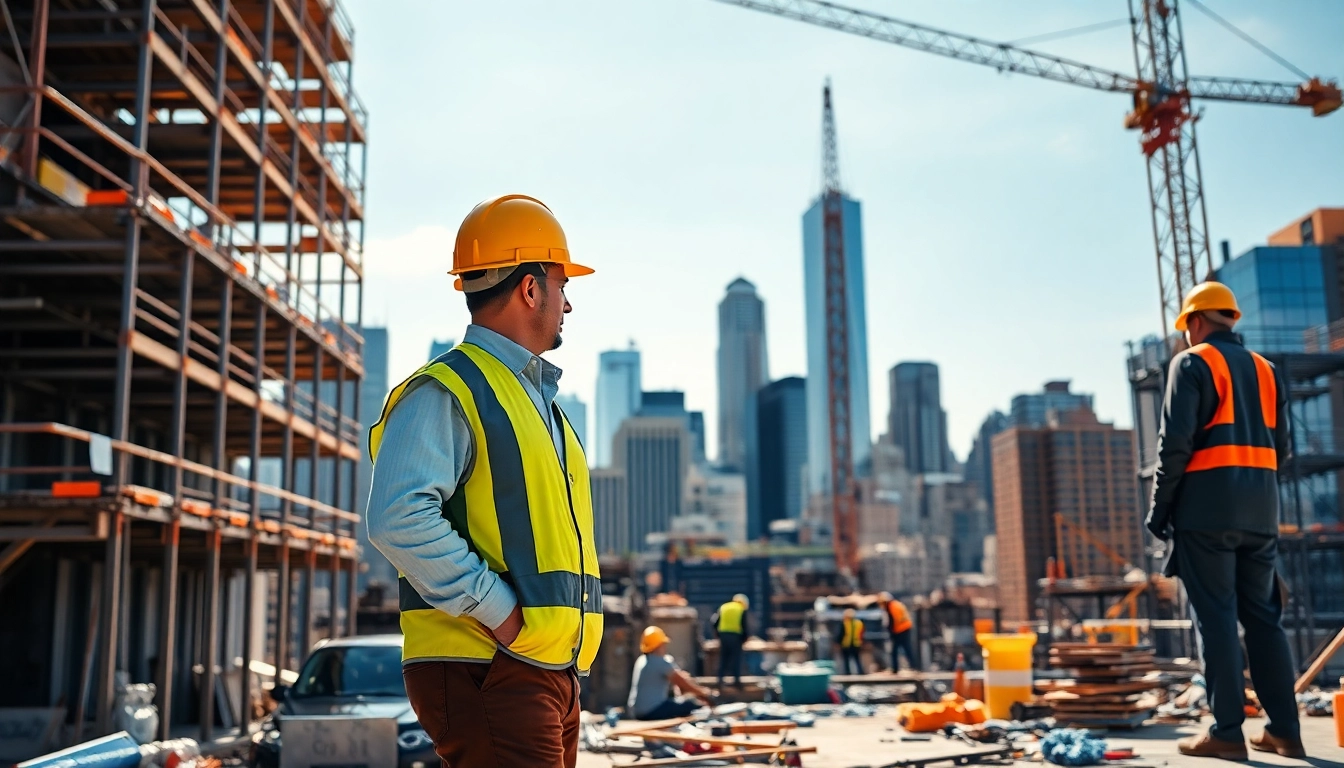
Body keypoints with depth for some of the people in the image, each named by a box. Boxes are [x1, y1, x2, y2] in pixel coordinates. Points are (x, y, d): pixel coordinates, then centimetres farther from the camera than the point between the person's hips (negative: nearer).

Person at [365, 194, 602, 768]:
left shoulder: (540, 400, 21)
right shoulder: (447, 392, -9)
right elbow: (399, 520, -23)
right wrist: (499, 612, -20)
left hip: (554, 672, 9)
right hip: (485, 672, -9)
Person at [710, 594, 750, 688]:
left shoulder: (723, 607, 13)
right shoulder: (742, 610, 2)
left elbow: (715, 622, 11)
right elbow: (744, 626, -4)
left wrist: (718, 634, 16)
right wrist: (744, 637, 6)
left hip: (723, 635, 3)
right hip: (736, 636, -3)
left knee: (723, 658, 10)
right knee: (736, 658, 5)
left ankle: (720, 679, 6)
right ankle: (737, 680, 6)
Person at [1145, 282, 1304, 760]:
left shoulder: (1192, 363, -2)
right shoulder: (1263, 369, 17)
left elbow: (1175, 442, -12)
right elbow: (1282, 447, 14)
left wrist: (1159, 508, -6)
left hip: (1206, 509, -6)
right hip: (1260, 510, 6)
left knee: (1216, 618, -4)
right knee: (1263, 617, 10)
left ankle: (1227, 733, -3)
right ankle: (1284, 730, 11)